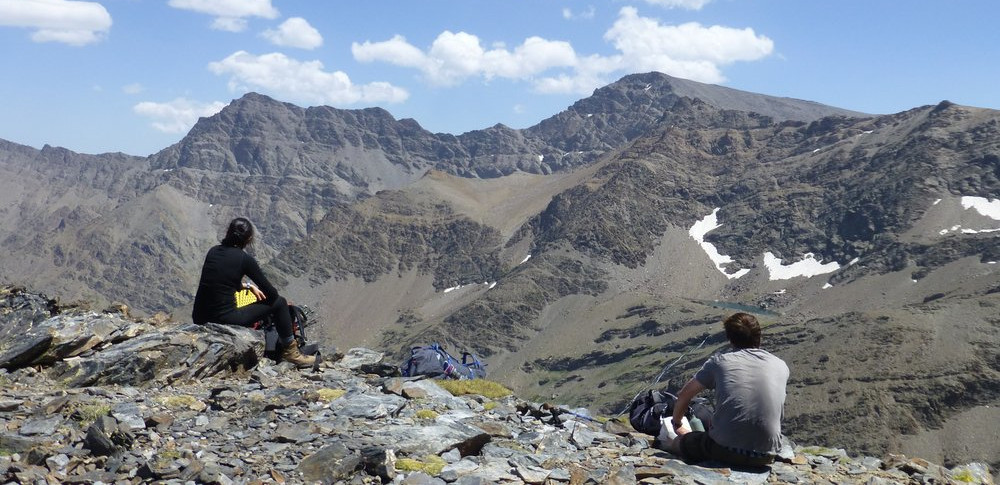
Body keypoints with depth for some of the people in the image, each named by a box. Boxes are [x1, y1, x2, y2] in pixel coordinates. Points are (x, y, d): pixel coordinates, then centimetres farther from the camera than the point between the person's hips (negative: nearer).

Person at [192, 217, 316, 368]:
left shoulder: (213, 251, 7)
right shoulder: (244, 259, -9)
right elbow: (270, 292, -1)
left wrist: (248, 286, 26)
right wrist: (283, 302, 20)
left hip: (199, 318, 7)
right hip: (225, 319, -7)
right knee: (279, 303, 6)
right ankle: (290, 352, 21)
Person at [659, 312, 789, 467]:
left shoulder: (719, 362, 3)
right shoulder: (781, 366, 9)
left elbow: (684, 395, 14)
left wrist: (677, 425, 34)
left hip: (727, 451, -2)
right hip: (766, 456, 3)